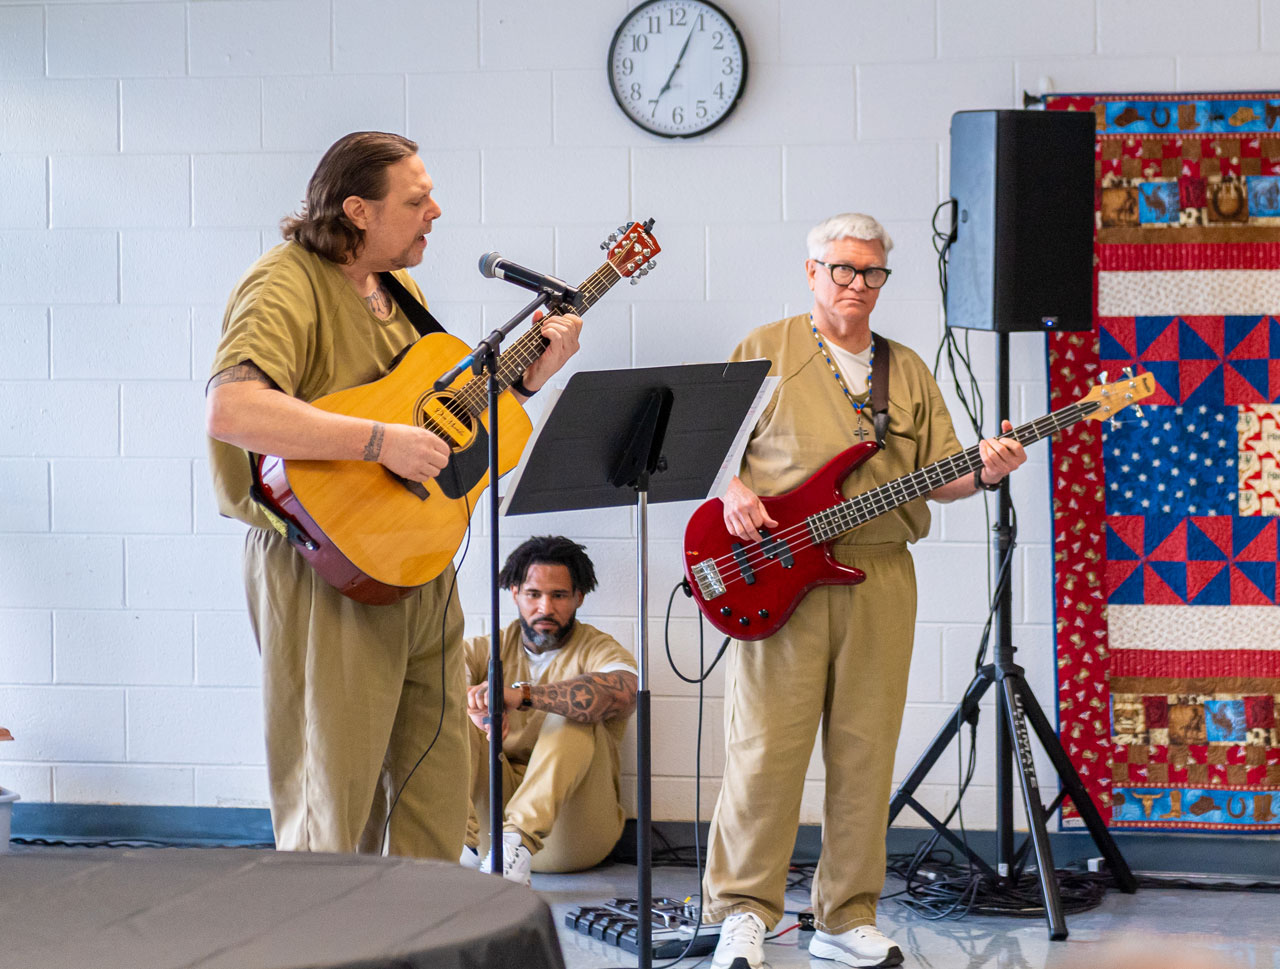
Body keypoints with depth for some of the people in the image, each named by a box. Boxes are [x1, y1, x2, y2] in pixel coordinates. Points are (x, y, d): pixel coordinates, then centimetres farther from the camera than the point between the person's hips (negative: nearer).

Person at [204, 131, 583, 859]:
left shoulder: (399, 291, 15)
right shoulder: (287, 286, -15)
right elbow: (230, 409, -33)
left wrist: (530, 375, 8)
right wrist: (380, 441, -33)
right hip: (330, 573, -9)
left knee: (439, 797, 13)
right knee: (334, 807, -1)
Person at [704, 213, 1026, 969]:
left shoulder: (908, 369, 18)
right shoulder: (768, 349, 8)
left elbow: (938, 476, 15)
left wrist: (984, 474, -5)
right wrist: (732, 492, -14)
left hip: (881, 575, 4)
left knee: (865, 756, 4)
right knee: (767, 748, -6)